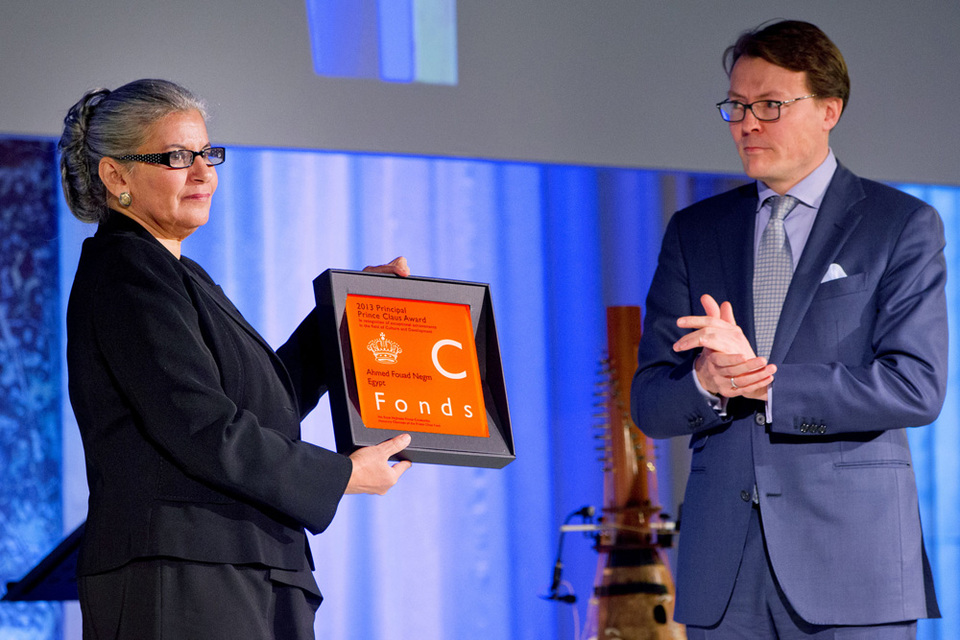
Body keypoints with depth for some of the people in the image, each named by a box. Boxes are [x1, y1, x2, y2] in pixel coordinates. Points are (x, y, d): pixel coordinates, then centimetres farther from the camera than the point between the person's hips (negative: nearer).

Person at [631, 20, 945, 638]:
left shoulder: (904, 226, 3)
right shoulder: (694, 232, 15)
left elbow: (917, 387, -8)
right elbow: (650, 403, 10)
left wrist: (764, 382, -14)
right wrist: (706, 382, -13)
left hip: (853, 565, -3)